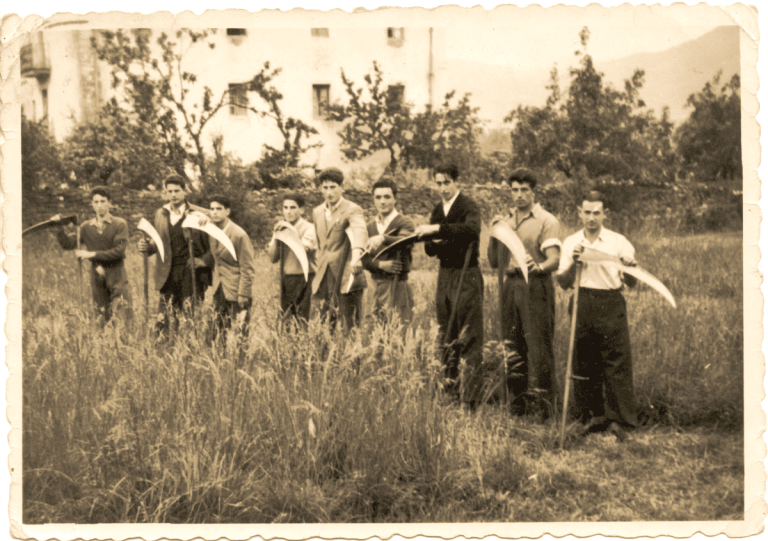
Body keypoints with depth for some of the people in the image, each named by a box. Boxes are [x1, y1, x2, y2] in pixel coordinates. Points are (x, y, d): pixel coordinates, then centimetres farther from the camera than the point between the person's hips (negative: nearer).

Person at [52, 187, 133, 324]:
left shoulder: (120, 225, -4)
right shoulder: (86, 228, 7)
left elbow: (119, 251, -14)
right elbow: (68, 244, 4)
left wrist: (92, 254, -16)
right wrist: (59, 228, -11)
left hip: (117, 276, -3)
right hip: (97, 277, 3)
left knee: (126, 315, -11)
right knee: (103, 316, 11)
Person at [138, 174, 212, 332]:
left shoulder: (198, 214, -1)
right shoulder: (160, 214, 14)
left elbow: (209, 244, -1)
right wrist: (148, 246, 3)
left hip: (192, 272, -4)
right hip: (168, 274, 4)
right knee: (164, 321, -1)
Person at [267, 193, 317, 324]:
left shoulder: (308, 228, -5)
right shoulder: (281, 228, 12)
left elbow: (303, 249, -23)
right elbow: (273, 258, 8)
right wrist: (276, 235, -3)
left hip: (304, 279, -6)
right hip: (286, 278, 6)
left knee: (302, 320, -9)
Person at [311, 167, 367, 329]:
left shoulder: (352, 210, -7)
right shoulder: (317, 212, 14)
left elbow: (360, 232, -28)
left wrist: (356, 256, -48)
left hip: (346, 278, -6)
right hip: (324, 279, 6)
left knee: (351, 328, -4)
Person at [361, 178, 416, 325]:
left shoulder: (404, 223, -2)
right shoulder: (370, 227, 13)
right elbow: (364, 260, 7)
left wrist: (383, 238, -43)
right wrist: (380, 264, -14)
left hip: (397, 285, -5)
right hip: (378, 286, 5)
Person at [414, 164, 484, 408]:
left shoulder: (468, 206, -7)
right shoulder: (438, 210, 14)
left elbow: (472, 229, -30)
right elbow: (430, 249, 13)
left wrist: (437, 230, -33)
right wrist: (439, 243, -9)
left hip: (466, 276, -7)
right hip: (445, 275, 7)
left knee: (469, 338, -9)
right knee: (446, 337, 11)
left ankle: (471, 397, -10)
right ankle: (450, 390, 20)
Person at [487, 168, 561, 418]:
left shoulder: (547, 221, -3)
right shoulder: (506, 220, 16)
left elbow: (554, 261, -15)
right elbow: (494, 262, 16)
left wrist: (538, 267, -37)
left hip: (536, 286, -6)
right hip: (511, 286, 6)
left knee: (538, 346, -8)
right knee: (512, 347, 8)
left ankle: (543, 405, -4)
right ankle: (519, 401, 17)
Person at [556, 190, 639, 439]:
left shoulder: (619, 242, 3)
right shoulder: (571, 243, 9)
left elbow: (631, 283, 0)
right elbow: (563, 283, 6)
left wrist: (630, 268, -21)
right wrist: (573, 263, -12)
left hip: (611, 306, -2)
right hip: (582, 304, 2)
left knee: (617, 362, -8)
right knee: (584, 362, 6)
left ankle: (618, 419, -4)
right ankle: (592, 416, 18)